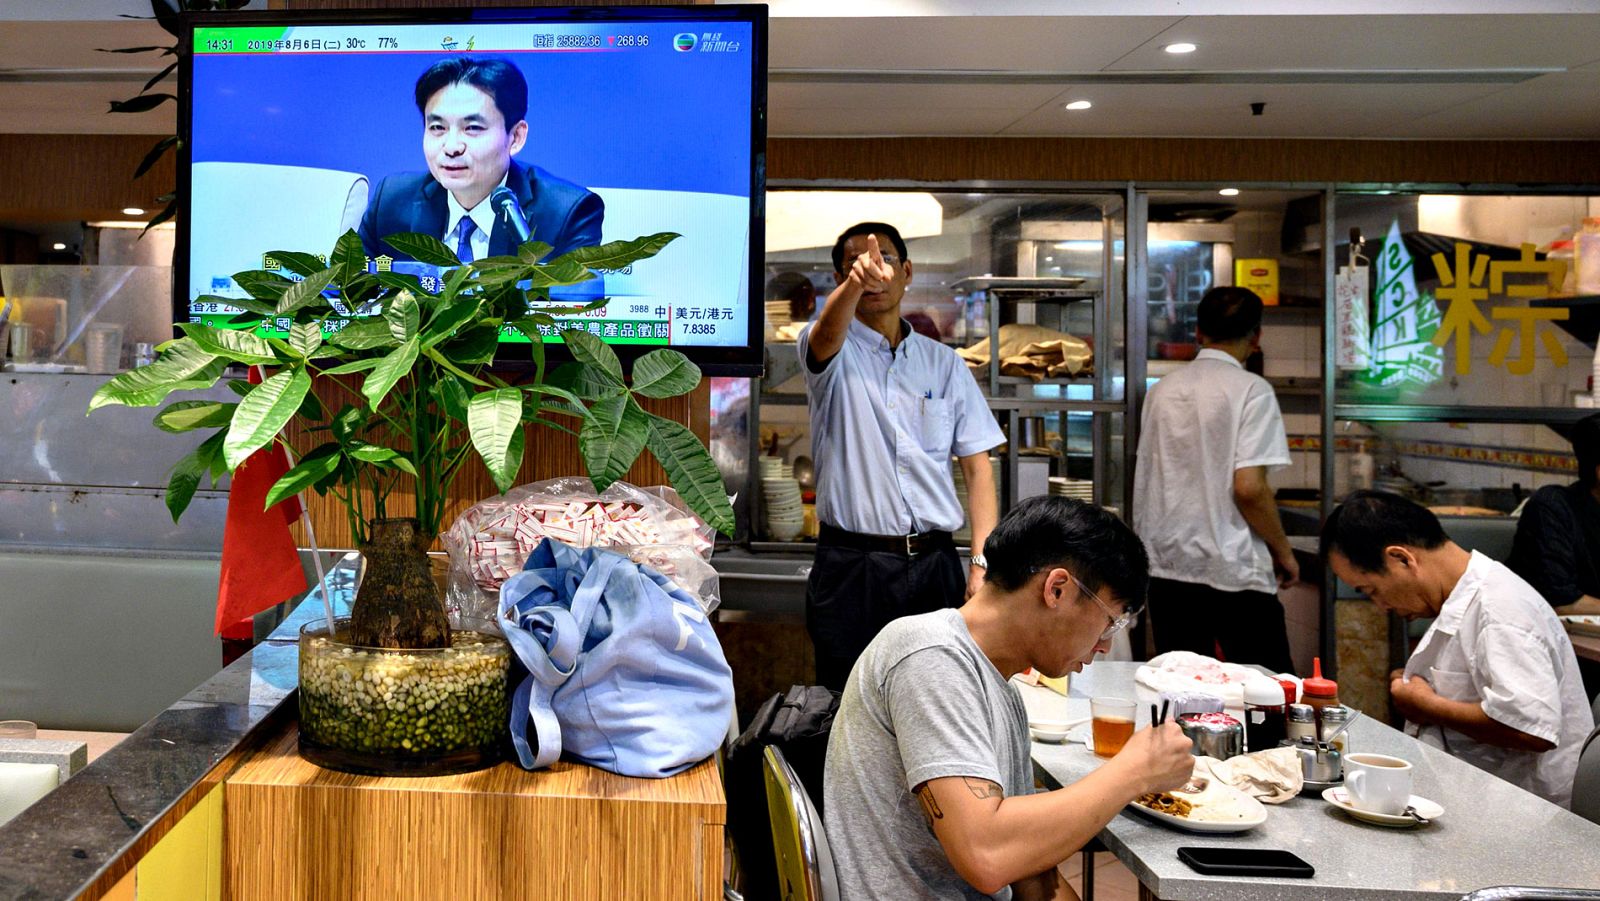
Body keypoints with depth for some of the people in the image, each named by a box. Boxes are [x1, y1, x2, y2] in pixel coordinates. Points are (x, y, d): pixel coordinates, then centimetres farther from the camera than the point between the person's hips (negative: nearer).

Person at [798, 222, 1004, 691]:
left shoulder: (945, 364, 11)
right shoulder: (834, 351, 3)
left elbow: (977, 465, 8)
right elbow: (827, 333, -24)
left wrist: (983, 560, -3)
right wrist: (855, 282, -46)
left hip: (934, 564, 3)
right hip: (849, 567, -2)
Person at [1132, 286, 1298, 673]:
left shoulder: (1162, 390, 9)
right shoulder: (1250, 390, -8)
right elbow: (1248, 486, -15)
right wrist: (1283, 550, -3)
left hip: (1167, 564, 6)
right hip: (1233, 569, -5)